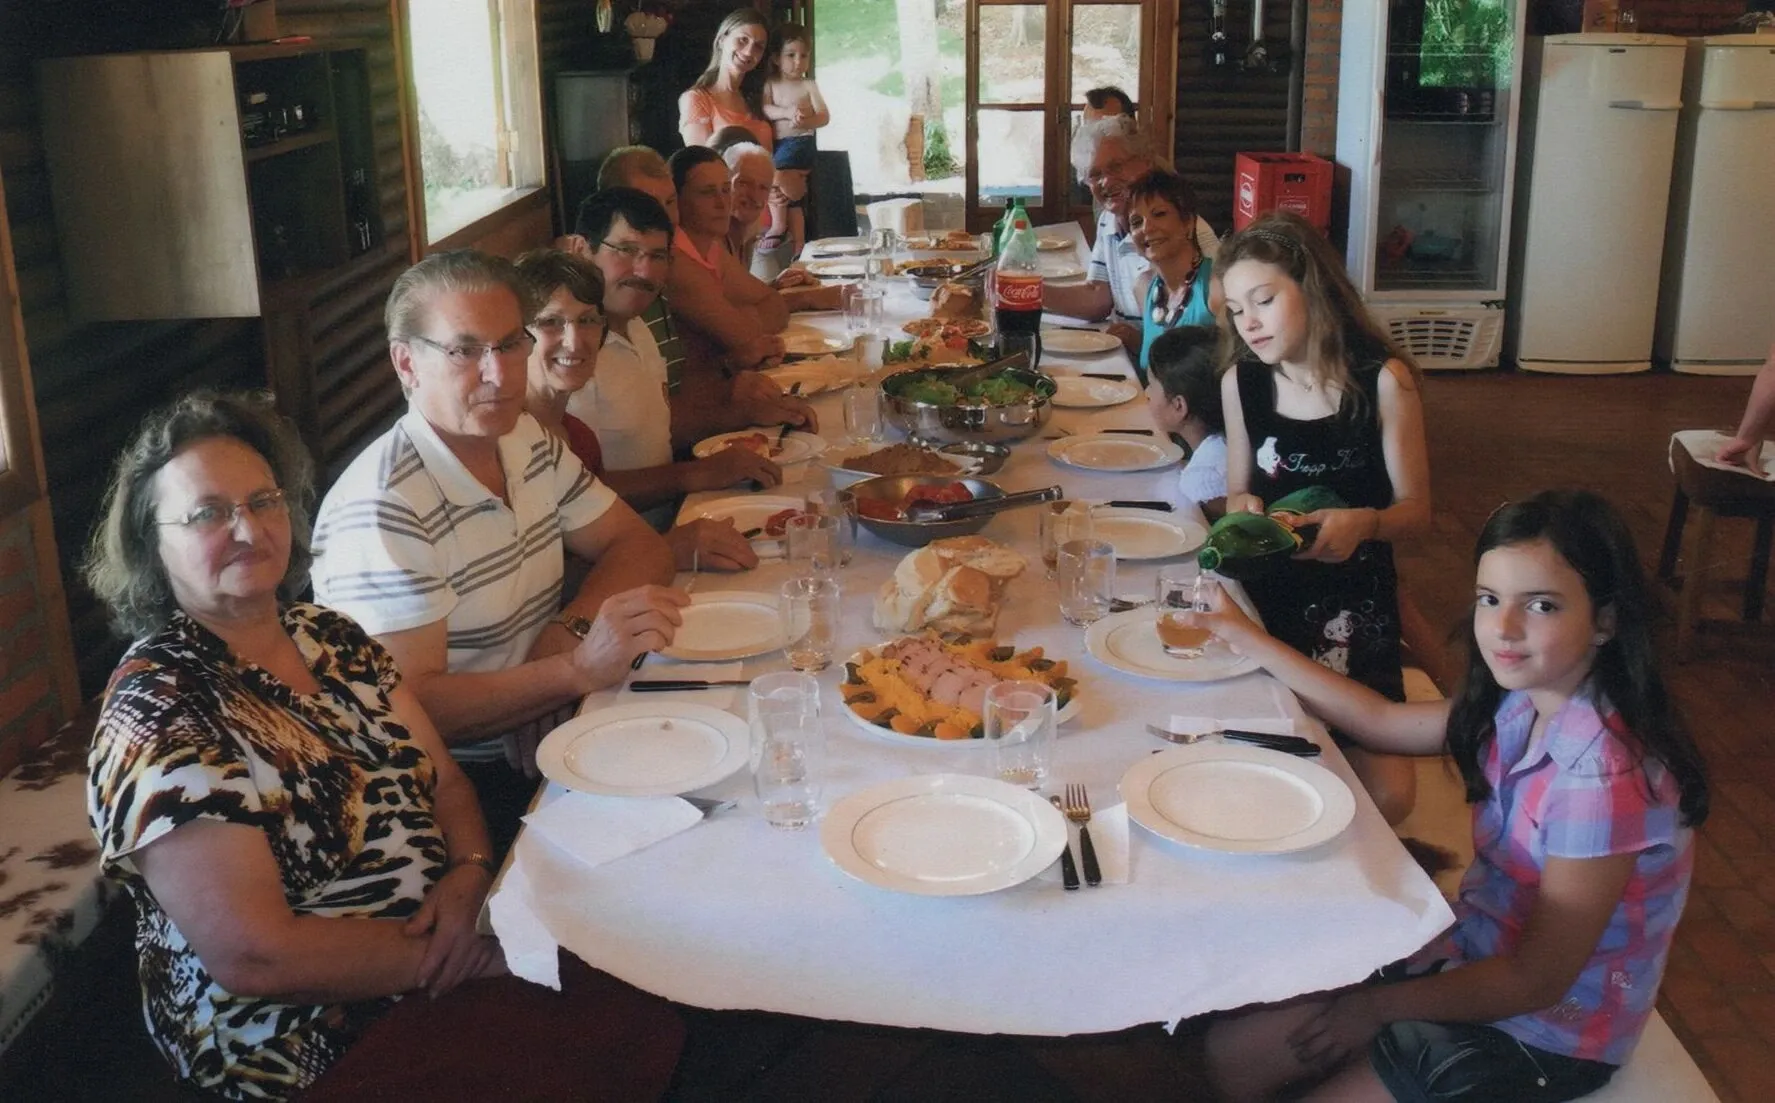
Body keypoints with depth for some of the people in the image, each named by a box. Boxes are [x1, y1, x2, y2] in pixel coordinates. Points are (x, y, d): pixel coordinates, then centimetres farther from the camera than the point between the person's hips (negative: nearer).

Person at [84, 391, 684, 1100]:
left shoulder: (330, 638, 7)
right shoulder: (156, 716, -15)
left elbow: (445, 782, 11)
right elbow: (254, 956, -20)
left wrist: (468, 876, -10)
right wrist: (460, 953, -17)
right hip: (312, 1044, -7)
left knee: (668, 1017, -11)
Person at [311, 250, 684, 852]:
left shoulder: (528, 441, 7)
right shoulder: (382, 509, -19)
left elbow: (640, 547, 10)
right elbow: (409, 708, -21)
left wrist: (569, 632, -10)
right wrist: (579, 667, -29)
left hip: (550, 739, 8)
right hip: (461, 791, -8)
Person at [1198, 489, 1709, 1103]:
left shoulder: (1603, 773, -30)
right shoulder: (1517, 704, -8)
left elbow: (1534, 981, -23)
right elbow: (1382, 723, 9)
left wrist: (1379, 1006, -12)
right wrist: (1244, 637, 9)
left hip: (1545, 1033, -7)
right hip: (1475, 956, 7)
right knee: (1231, 1052, 6)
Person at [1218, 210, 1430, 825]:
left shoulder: (1383, 381, -9)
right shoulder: (1240, 383, 1)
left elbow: (1415, 509, -5)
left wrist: (1364, 523, -26)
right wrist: (1242, 508, -10)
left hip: (1353, 604, -2)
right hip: (1265, 595, 3)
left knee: (1386, 789, -14)